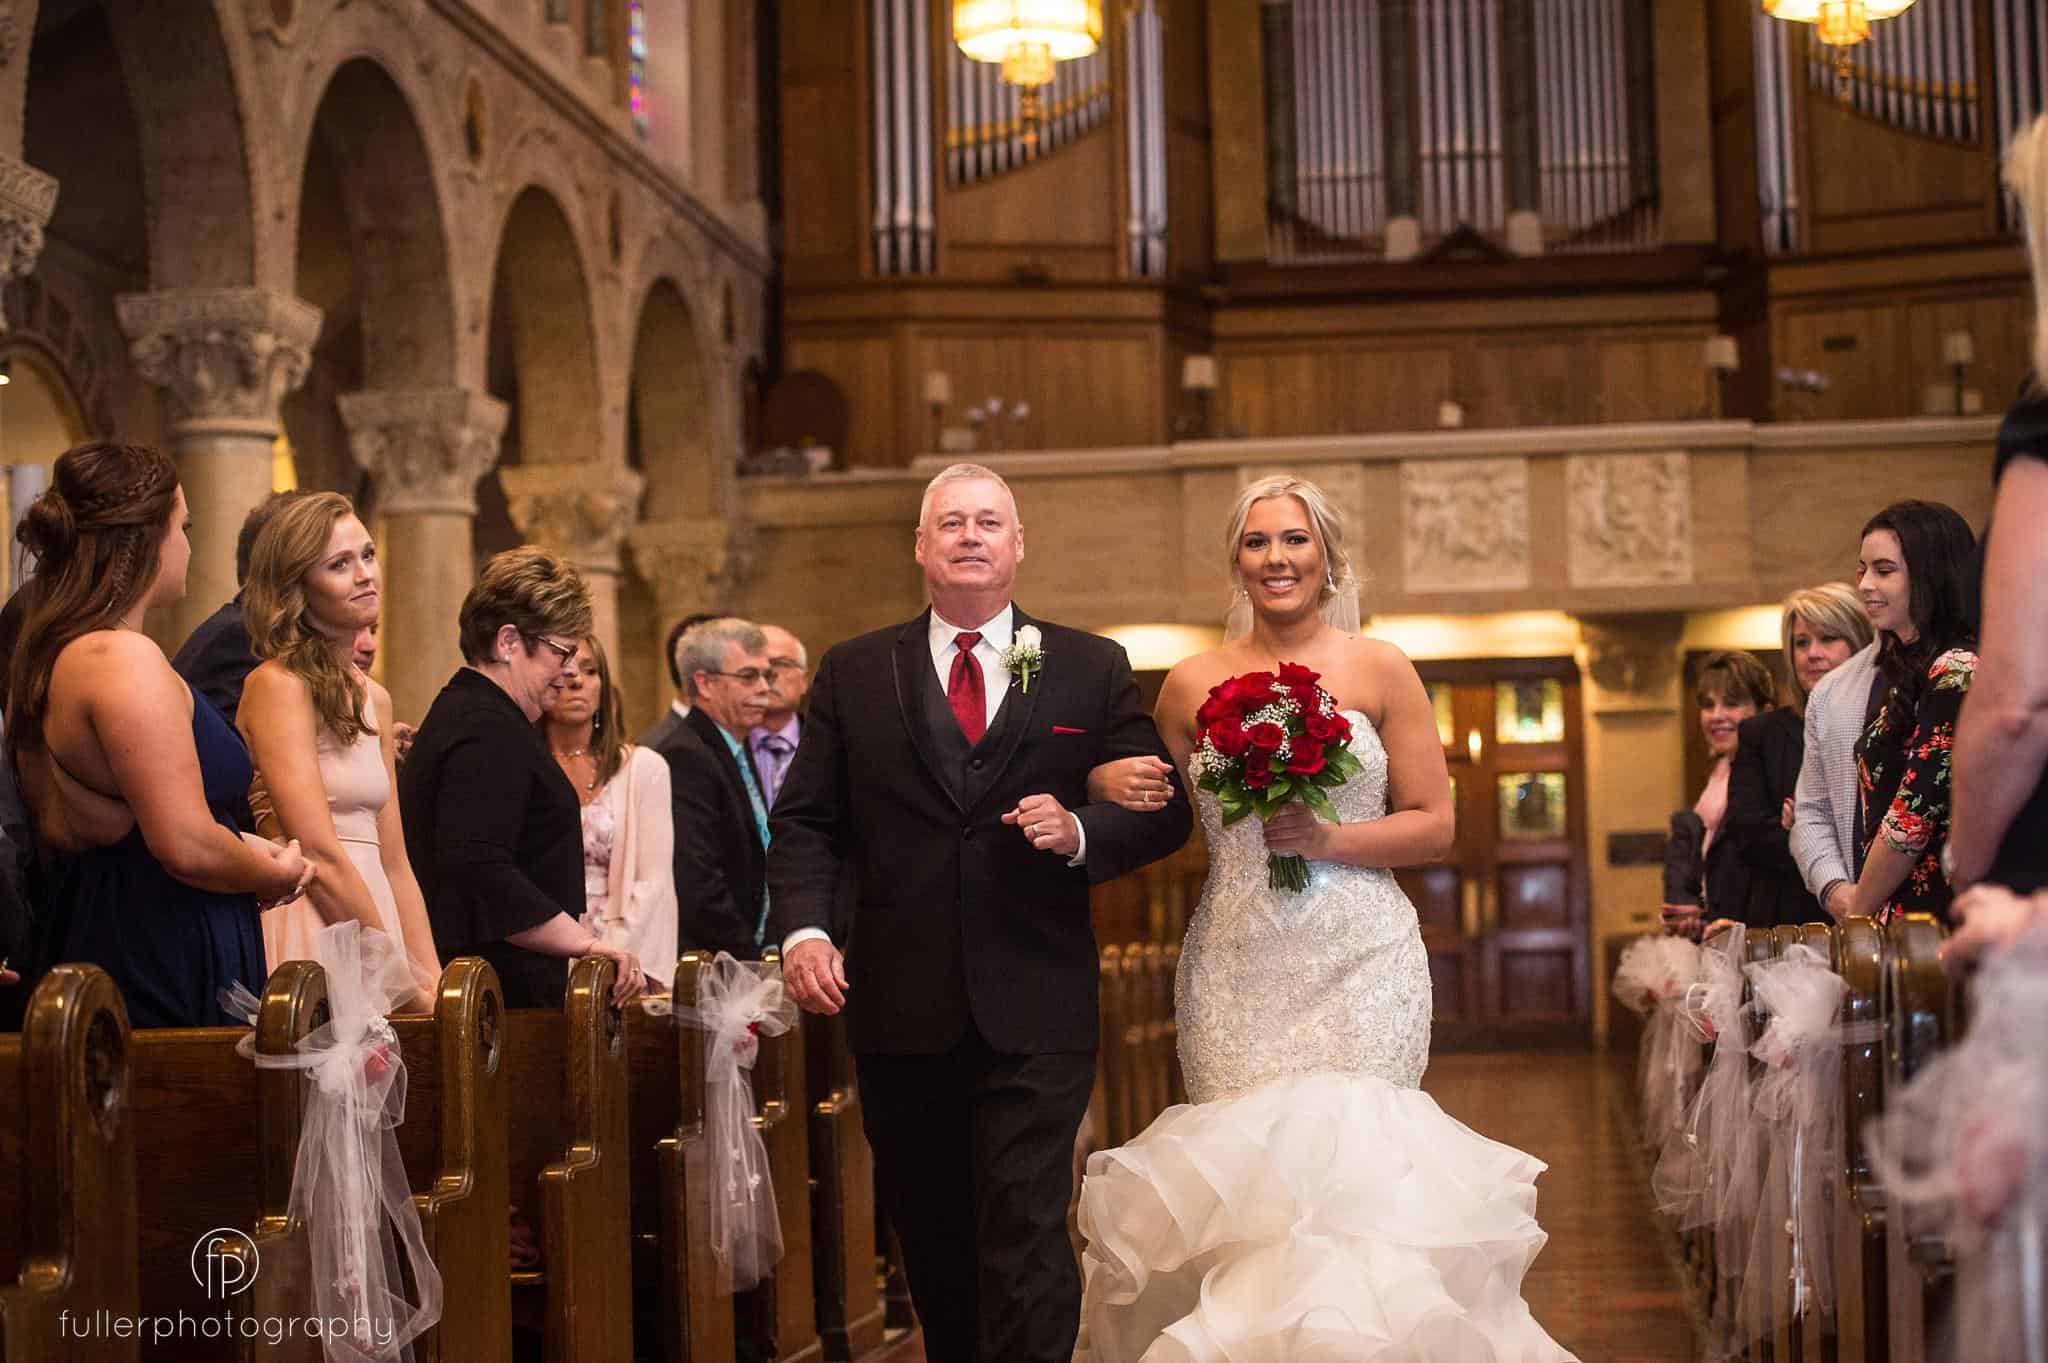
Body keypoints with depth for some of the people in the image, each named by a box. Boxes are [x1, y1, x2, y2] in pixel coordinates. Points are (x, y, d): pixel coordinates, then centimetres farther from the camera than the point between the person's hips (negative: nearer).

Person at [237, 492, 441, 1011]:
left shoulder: (374, 699, 14)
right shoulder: (277, 685, -9)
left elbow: (394, 864, 13)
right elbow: (320, 859, -15)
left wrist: (434, 983, 3)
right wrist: (408, 986, -12)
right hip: (308, 935, -7)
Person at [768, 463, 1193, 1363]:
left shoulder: (1093, 670, 6)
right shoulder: (852, 674, 8)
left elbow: (1164, 812, 6)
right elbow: (806, 821, 5)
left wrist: (1081, 833, -14)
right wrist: (804, 928, -12)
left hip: (1034, 1014, -2)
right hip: (901, 1014, 2)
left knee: (1027, 1243, -7)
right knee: (931, 1243, 14)